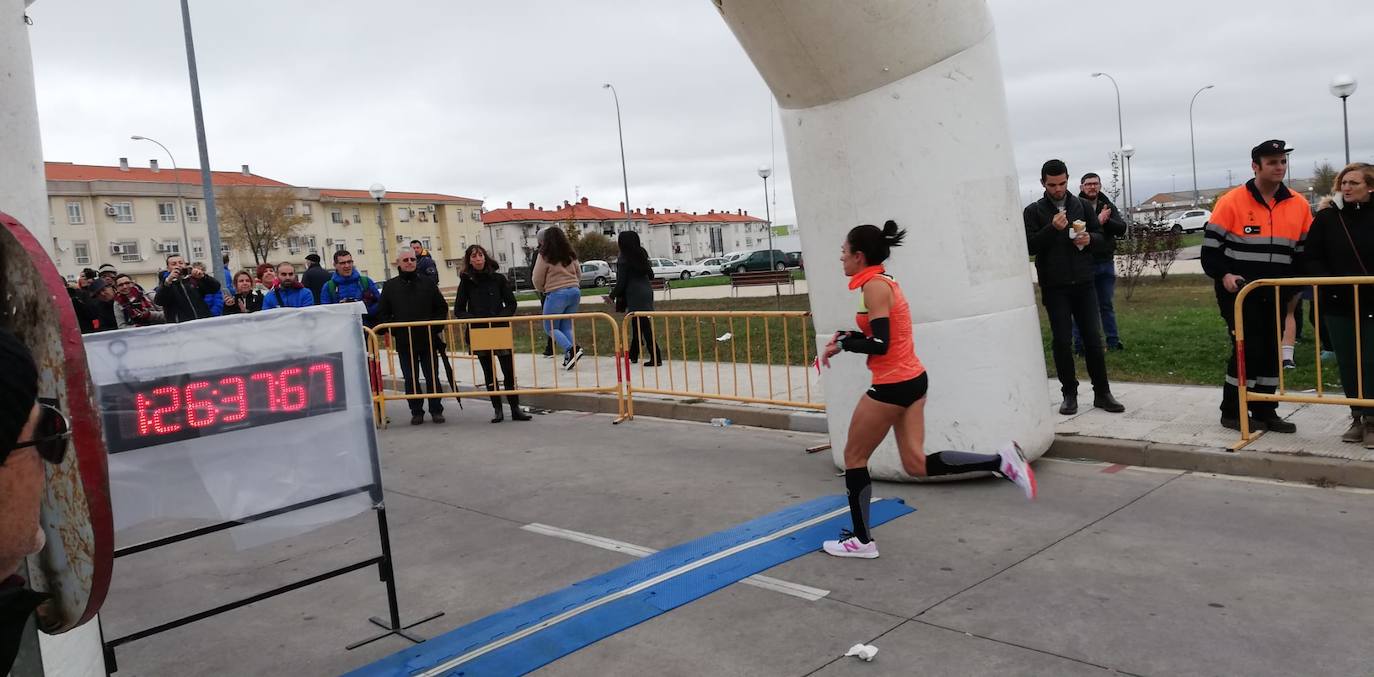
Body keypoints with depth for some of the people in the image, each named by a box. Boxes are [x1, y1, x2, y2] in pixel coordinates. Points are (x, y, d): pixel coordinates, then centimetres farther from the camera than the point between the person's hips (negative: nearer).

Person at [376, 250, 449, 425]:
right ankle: (416, 412, 16)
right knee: (410, 379, 6)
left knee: (432, 376, 4)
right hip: (404, 342, 0)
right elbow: (382, 314, 7)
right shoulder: (391, 286, 5)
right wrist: (392, 332, -3)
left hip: (428, 340, 0)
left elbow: (442, 308, 10)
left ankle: (436, 410, 16)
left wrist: (435, 327, -1)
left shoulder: (427, 283, 5)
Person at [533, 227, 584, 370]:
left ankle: (571, 350, -15)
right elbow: (579, 274, 17)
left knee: (550, 327, 5)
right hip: (575, 292, 6)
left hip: (556, 294, -6)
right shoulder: (571, 254, 10)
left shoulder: (544, 256, -6)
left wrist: (542, 290, 16)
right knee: (567, 326, 14)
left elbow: (537, 279, -2)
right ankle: (569, 357, 2)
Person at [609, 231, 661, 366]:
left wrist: (613, 295, 3)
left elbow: (621, 282, -11)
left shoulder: (623, 260, -11)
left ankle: (656, 358, -10)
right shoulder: (642, 256, 9)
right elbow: (651, 275, 15)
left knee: (645, 328, -7)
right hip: (647, 293, 7)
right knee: (638, 325, 17)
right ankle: (633, 355, 28)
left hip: (635, 296, -7)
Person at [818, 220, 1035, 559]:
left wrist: (841, 344, -10)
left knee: (854, 457, 6)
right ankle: (1001, 461, 1)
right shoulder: (884, 282, 14)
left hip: (893, 386, -9)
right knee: (916, 464, 9)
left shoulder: (874, 286, -15)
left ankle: (861, 540, 17)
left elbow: (880, 345, -22)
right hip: (912, 379, 9)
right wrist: (847, 336, 6)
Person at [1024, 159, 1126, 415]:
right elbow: (1029, 245, -8)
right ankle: (1069, 394, 11)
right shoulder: (1033, 211, 1)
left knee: (1093, 338, 2)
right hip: (1054, 288, -2)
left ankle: (1102, 393, 11)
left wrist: (1090, 239, -9)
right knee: (1062, 341, 1)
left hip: (1084, 284, 2)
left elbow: (1102, 236, 13)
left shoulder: (1083, 206, 9)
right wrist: (1052, 228, -22)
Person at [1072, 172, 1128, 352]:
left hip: (1106, 262, 5)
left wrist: (1105, 220, -19)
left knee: (1107, 304, 15)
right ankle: (1079, 344, 6)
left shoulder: (1108, 206, 9)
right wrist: (1098, 221, -25)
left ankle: (1113, 341, 23)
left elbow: (1122, 229, -3)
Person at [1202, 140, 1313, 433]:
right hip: (1239, 292, -5)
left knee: (1272, 351, 9)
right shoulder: (1232, 201, -8)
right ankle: (1231, 412, 7)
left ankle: (1265, 411, 20)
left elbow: (1304, 251, 14)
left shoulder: (1299, 205, 6)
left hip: (1277, 295, 5)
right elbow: (1211, 245, -6)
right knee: (1248, 349, -7)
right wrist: (1223, 275, -18)